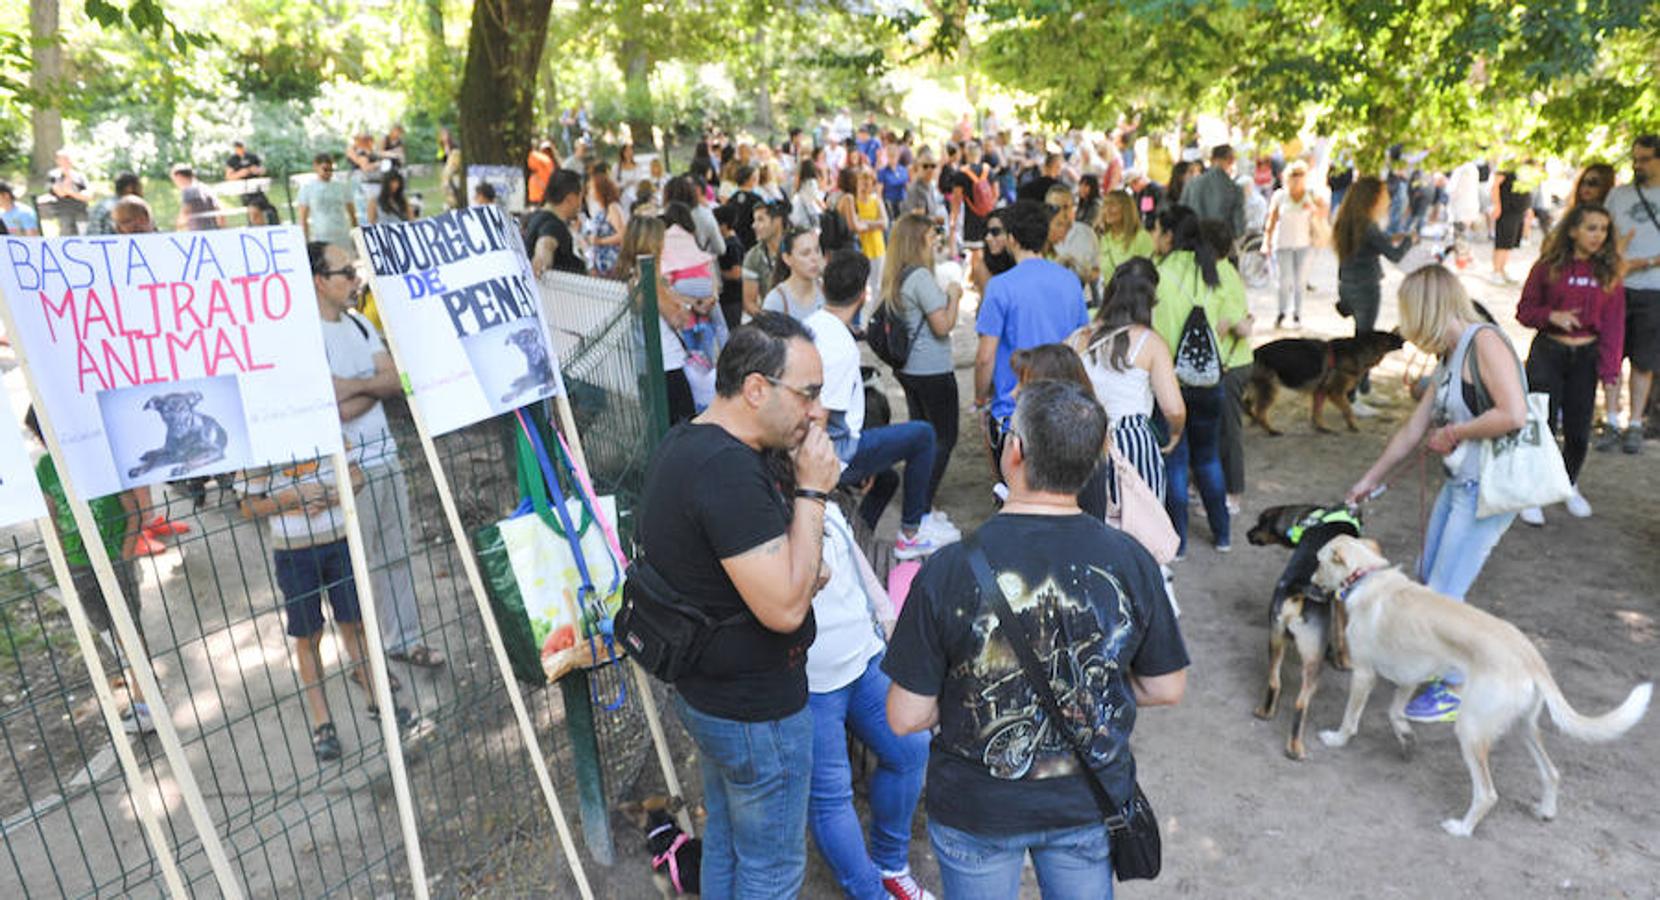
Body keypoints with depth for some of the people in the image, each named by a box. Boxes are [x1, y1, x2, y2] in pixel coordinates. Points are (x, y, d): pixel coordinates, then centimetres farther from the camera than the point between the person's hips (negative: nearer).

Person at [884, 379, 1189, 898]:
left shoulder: (949, 571, -25)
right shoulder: (1130, 562, -17)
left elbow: (906, 717, -18)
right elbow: (1166, 689, -4)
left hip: (976, 813, -2)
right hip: (1093, 802, 2)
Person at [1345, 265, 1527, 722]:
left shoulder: (1484, 342, -17)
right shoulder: (1450, 356, 11)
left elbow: (1514, 414, -29)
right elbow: (1415, 427, 17)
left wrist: (1452, 433, -14)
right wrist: (1370, 479, 22)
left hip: (1490, 487, -9)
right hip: (1461, 482, 9)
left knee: (1445, 591, -2)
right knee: (1428, 579, 17)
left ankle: (1459, 690, 15)